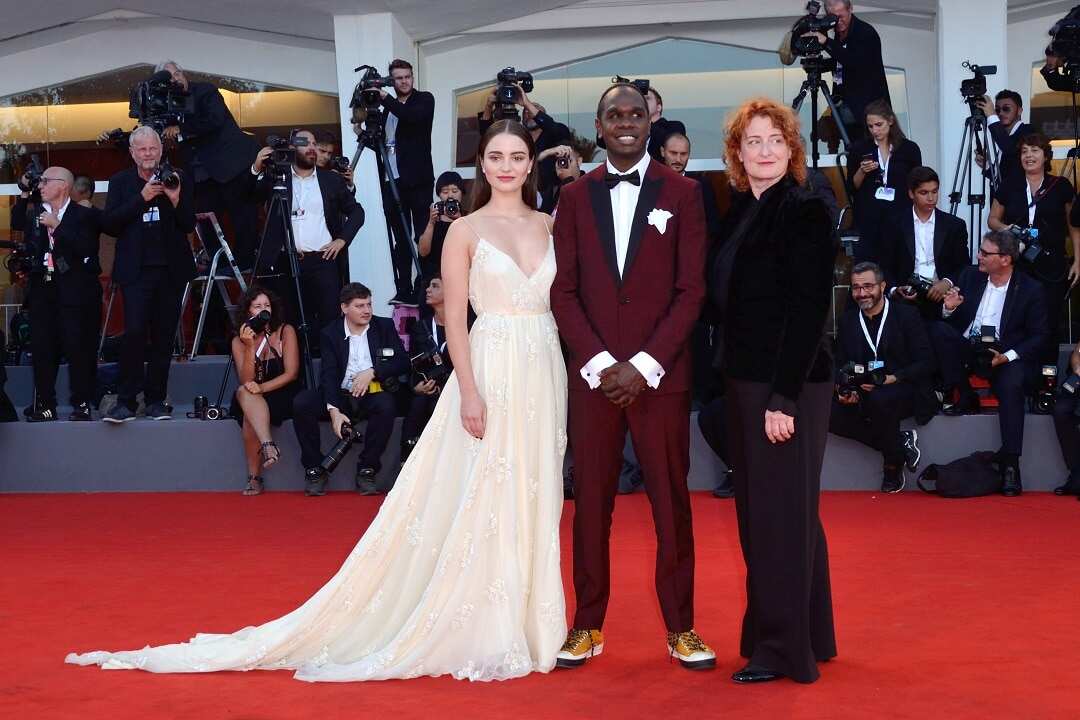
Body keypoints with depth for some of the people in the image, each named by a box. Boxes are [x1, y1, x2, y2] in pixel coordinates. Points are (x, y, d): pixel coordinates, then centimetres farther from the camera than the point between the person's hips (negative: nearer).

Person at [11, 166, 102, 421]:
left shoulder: (84, 215, -3)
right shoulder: (36, 212, 14)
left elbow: (86, 248, -14)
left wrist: (57, 226, -16)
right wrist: (24, 195, 7)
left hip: (73, 292, -5)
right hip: (42, 289, 5)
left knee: (78, 348, -4)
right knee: (42, 350, 4)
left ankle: (81, 405, 3)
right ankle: (45, 406, 10)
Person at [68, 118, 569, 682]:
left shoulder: (549, 226, 11)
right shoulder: (465, 231, -1)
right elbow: (454, 318, -5)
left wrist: (571, 381, 4)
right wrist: (469, 392, -14)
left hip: (543, 374, 4)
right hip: (491, 372, -4)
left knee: (531, 502, 8)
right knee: (481, 503, -1)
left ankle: (525, 623, 18)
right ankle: (479, 631, 8)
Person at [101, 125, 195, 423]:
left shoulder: (179, 179, 6)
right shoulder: (120, 182, 7)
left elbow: (189, 225, 4)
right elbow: (108, 224, -4)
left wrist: (176, 200, -15)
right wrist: (141, 198, -12)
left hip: (170, 269, 1)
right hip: (136, 270, -1)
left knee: (163, 337, 4)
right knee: (134, 332, -13)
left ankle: (156, 399, 13)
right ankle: (126, 401, -8)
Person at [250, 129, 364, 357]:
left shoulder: (331, 180, 13)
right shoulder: (277, 178, 10)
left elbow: (356, 212, 17)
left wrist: (342, 239, 3)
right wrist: (256, 169, -19)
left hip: (324, 260, 1)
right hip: (288, 262, 0)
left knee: (330, 316, -6)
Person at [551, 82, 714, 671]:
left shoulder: (681, 193, 3)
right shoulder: (575, 196, 8)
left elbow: (691, 289, -2)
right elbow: (563, 291, 4)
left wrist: (643, 365, -10)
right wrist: (601, 363, -8)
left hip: (660, 374, -1)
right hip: (592, 373, 2)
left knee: (671, 502, 4)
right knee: (591, 501, 6)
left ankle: (680, 627, 14)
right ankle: (588, 625, 16)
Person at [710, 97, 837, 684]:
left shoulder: (805, 212, -12)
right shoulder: (739, 210, 12)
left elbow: (809, 310, -18)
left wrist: (782, 397, -21)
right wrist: (735, 380, 9)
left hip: (787, 384, -9)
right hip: (744, 381, 9)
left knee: (779, 511, -1)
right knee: (758, 511, 16)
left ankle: (781, 650, 10)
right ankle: (806, 635, 29)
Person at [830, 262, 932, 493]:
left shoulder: (906, 315, 1)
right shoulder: (847, 321, 13)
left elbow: (926, 363, -5)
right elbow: (840, 366, 12)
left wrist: (892, 379, -20)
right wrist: (843, 391, -11)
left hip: (903, 392, -4)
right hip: (862, 395, 4)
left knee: (880, 400, -39)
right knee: (831, 416, -26)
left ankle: (893, 464, -14)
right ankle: (900, 442, -10)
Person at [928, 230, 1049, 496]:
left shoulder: (1031, 290, -3)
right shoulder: (970, 277, 8)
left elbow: (1039, 336, -3)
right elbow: (952, 322, 12)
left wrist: (1008, 356, -18)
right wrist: (949, 309, -12)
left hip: (1006, 356, -3)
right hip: (967, 349, 4)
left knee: (1012, 384, -35)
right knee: (938, 330, -24)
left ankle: (1010, 464, -33)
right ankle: (965, 397, -13)